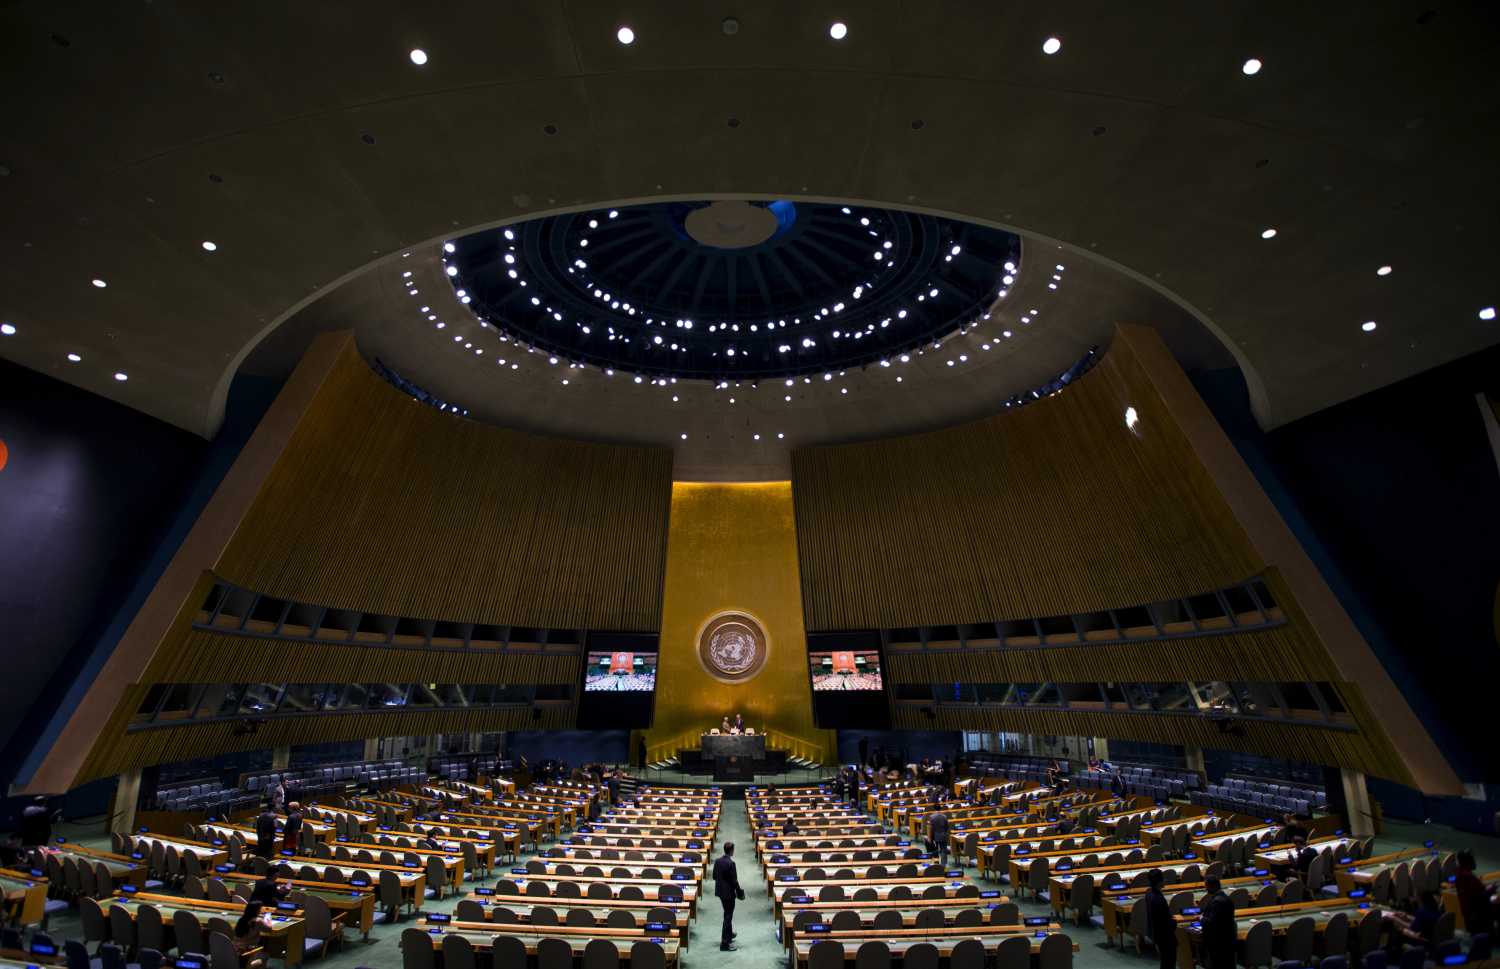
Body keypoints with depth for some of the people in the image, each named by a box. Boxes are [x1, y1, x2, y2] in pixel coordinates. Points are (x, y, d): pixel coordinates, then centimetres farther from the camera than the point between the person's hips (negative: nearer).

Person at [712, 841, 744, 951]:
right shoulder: (730, 863, -24)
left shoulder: (717, 861, -2)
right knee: (728, 916, 3)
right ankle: (725, 943, 7)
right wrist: (739, 892, -7)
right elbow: (734, 880, -20)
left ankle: (729, 934, 44)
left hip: (720, 891, 8)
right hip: (728, 892, -8)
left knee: (727, 914, 27)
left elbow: (714, 876, 7)